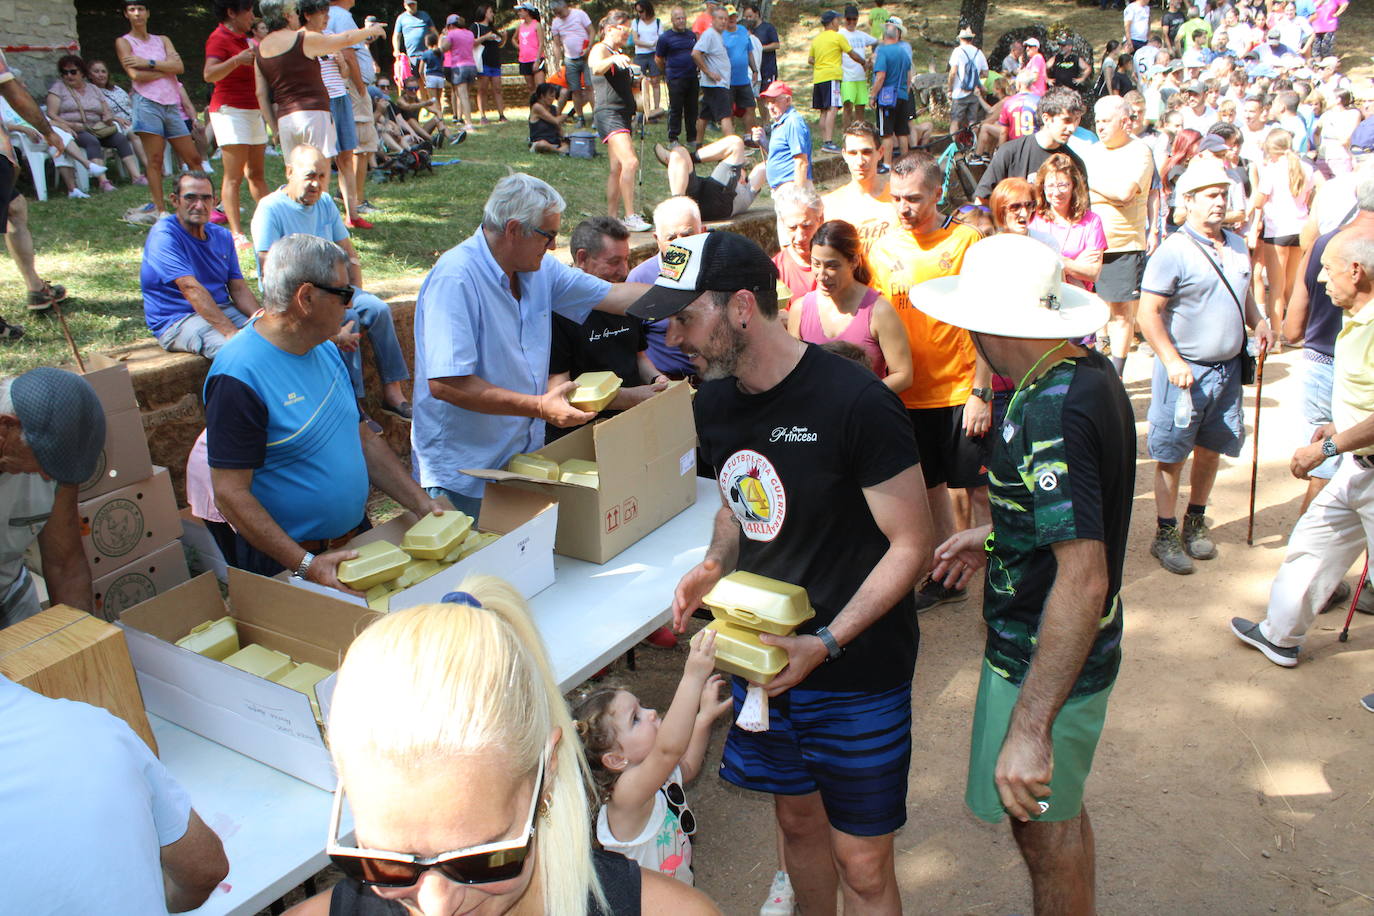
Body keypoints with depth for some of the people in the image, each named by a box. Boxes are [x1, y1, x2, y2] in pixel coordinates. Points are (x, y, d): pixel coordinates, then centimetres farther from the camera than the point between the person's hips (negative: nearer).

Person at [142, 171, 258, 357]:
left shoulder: (222, 236, 14)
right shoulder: (163, 235, -10)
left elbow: (239, 288, 9)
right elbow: (191, 288, -21)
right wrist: (230, 332, -30)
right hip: (177, 320, -7)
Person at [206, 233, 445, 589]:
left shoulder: (326, 350, 6)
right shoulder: (238, 376, -20)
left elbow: (364, 440, 12)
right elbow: (230, 494, -22)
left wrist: (421, 503, 2)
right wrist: (307, 565, -28)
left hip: (356, 543, 8)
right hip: (284, 564, -7)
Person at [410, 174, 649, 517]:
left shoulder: (541, 269, 4)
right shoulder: (455, 278, -22)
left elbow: (615, 295, 11)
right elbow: (445, 384, -28)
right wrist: (539, 407, -29)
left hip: (526, 460, 7)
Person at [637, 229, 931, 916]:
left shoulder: (854, 401, -22)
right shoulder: (715, 402, 0)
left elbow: (911, 546, -17)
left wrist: (826, 643, -24)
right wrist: (714, 568, -5)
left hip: (857, 673, -6)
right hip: (763, 657, 6)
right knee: (797, 821, 23)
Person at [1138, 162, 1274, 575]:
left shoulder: (1237, 246, 10)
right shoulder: (1173, 251, -13)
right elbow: (1148, 313, -16)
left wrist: (1258, 322, 3)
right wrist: (1172, 362, -22)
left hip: (1228, 369, 7)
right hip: (1185, 372, -7)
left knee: (1211, 449, 15)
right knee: (1172, 456, 1)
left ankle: (1195, 522, 32)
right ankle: (1166, 535, 13)